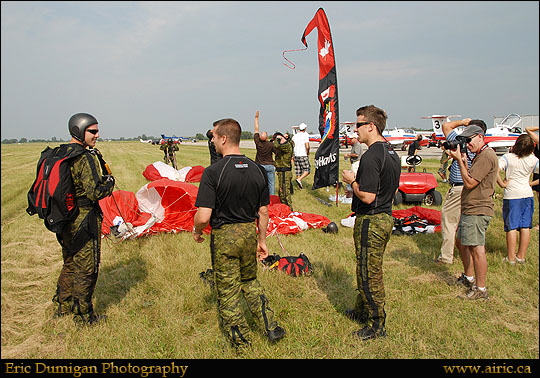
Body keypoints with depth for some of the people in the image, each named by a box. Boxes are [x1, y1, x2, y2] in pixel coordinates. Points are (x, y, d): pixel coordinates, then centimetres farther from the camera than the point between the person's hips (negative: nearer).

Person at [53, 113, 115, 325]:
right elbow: (95, 192, -25)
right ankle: (83, 316, 15)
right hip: (84, 221, -9)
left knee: (70, 264, 24)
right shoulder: (85, 158, -20)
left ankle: (63, 306, 37)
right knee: (86, 268, 4)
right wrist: (110, 182, -5)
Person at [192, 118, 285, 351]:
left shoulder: (213, 172, -18)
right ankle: (271, 327, 23)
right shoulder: (257, 170, -2)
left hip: (224, 236, -5)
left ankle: (241, 341, 25)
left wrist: (197, 231, 0)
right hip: (249, 232, 5)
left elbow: (203, 216, -21)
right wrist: (262, 240, 16)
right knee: (250, 281, 27)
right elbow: (263, 211, 4)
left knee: (227, 290, 12)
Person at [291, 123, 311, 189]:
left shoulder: (294, 136, 8)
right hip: (303, 156, -6)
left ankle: (299, 185, 14)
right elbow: (307, 147, -18)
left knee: (298, 171, 11)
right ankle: (299, 180, -15)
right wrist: (308, 153, 0)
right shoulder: (305, 135, -8)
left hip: (296, 156, 6)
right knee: (307, 170, 3)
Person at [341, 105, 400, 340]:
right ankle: (362, 311, 38)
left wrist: (352, 181, -9)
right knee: (368, 270, 22)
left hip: (370, 221, -10)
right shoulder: (392, 153, 10)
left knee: (369, 274, 2)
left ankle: (376, 325, 15)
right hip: (386, 217, 10)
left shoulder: (371, 156, -22)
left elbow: (367, 196, -26)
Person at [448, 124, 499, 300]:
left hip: (477, 211, -11)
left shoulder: (486, 156, -16)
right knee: (462, 243, 20)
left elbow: (470, 183, -19)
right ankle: (469, 277, 34)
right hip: (469, 209, 11)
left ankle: (481, 289, -1)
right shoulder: (480, 155, 19)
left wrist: (459, 160, -15)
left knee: (476, 248, -7)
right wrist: (463, 160, 8)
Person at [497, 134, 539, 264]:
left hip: (512, 195, -3)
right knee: (525, 226, 9)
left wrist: (501, 184, -14)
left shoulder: (508, 158, -11)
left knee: (512, 227, 2)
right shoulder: (532, 159, -1)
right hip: (528, 194, 3)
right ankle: (521, 256, 17)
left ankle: (511, 258, 5)